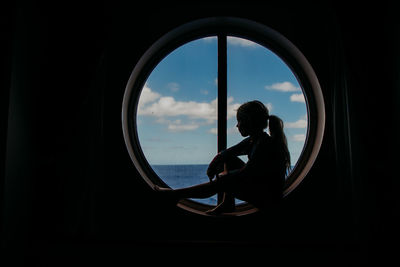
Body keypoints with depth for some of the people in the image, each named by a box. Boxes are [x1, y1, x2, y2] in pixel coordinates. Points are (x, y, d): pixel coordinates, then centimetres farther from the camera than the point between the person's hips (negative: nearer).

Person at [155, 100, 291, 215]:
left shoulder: (265, 145, -25)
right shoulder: (252, 141, 3)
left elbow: (242, 174, -23)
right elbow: (223, 154, 8)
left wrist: (222, 175, -7)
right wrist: (212, 166, -11)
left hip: (269, 199, -9)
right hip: (258, 184, 9)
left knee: (221, 182, -16)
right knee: (228, 158, 6)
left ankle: (174, 194, -5)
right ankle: (227, 203, 4)